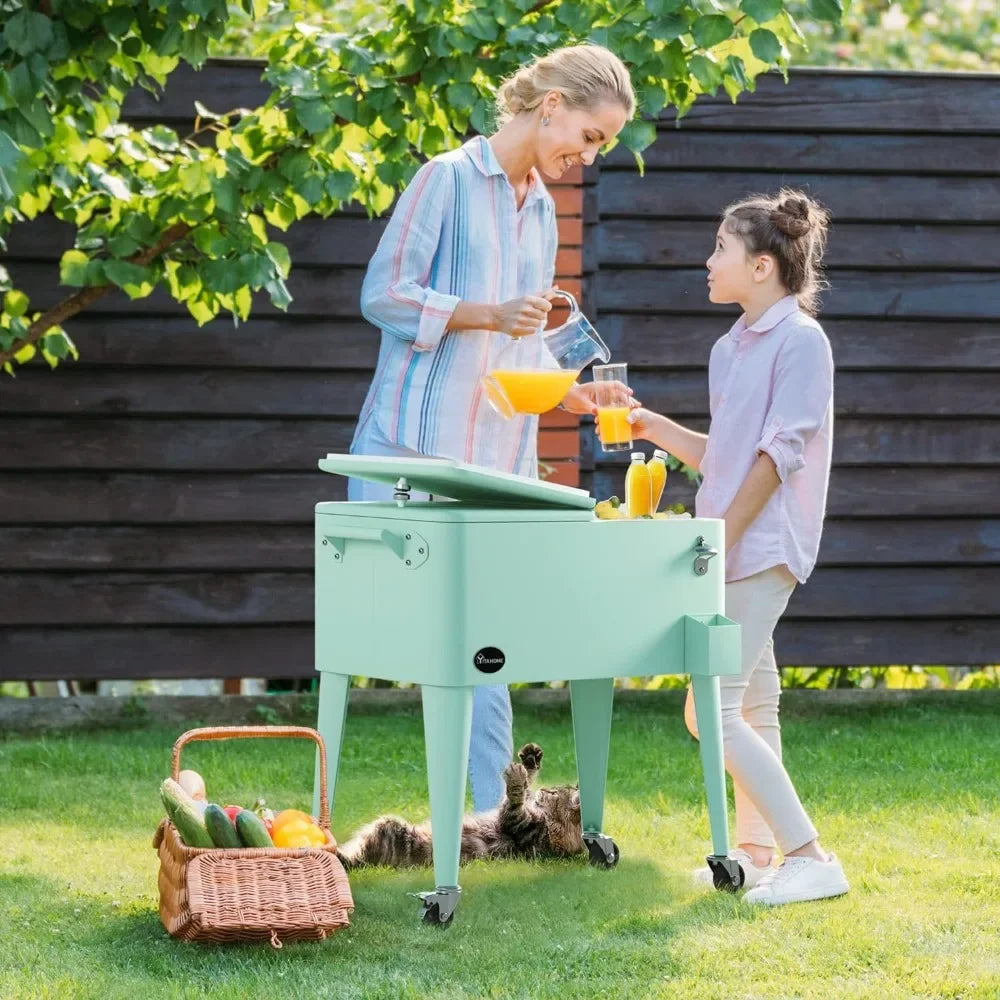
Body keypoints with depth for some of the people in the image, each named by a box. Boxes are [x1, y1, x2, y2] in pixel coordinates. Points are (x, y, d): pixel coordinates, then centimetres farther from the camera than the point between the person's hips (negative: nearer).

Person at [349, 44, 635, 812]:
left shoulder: (541, 209, 16)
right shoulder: (448, 179, -5)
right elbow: (384, 294, -10)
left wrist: (564, 391, 5)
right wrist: (490, 315, -20)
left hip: (497, 461, 6)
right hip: (415, 450, -6)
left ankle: (490, 813, 7)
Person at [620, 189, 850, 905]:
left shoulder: (801, 341, -12)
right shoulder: (731, 347, 15)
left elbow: (781, 452, -17)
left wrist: (721, 537, -18)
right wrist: (655, 429, 9)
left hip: (760, 550, -9)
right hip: (732, 550, 9)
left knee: (712, 712, -14)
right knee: (751, 705, 15)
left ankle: (812, 858, -11)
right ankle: (756, 851, 24)